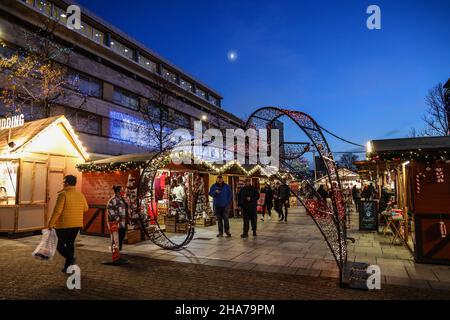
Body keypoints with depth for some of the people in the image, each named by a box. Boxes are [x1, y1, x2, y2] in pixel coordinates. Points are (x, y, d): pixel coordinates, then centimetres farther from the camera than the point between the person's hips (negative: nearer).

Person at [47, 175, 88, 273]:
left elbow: (57, 210, -18)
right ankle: (68, 266, 20)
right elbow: (86, 208, 14)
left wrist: (50, 224, -11)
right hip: (77, 224, 6)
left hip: (64, 225, -6)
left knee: (60, 244, 7)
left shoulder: (63, 194, -13)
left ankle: (70, 258, -15)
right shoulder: (80, 195, 5)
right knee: (70, 244, 15)